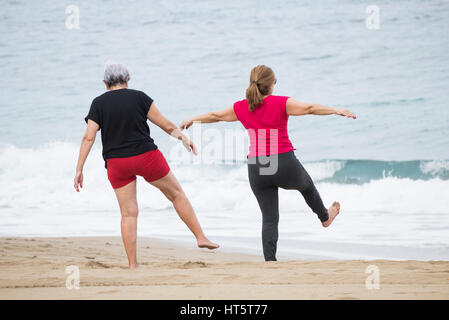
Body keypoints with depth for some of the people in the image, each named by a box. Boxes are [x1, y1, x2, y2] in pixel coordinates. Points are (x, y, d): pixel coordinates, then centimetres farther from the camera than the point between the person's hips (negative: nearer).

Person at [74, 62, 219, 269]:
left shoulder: (99, 103, 0)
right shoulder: (138, 97, -3)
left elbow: (88, 138, -6)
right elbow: (165, 124, 1)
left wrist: (79, 170, -5)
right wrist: (184, 138, 17)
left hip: (117, 164, 1)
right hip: (146, 157, -1)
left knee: (128, 214, 5)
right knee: (177, 194, 17)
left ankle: (133, 265, 3)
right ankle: (200, 237, 19)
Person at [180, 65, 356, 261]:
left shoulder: (242, 108, 6)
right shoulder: (281, 103, -6)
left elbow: (216, 116, 20)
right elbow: (309, 108, -13)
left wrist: (192, 120, 36)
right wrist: (336, 111, -10)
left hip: (256, 169, 2)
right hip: (285, 164, -2)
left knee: (269, 218, 7)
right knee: (307, 186, 31)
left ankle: (270, 260, -2)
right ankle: (325, 217, 54)